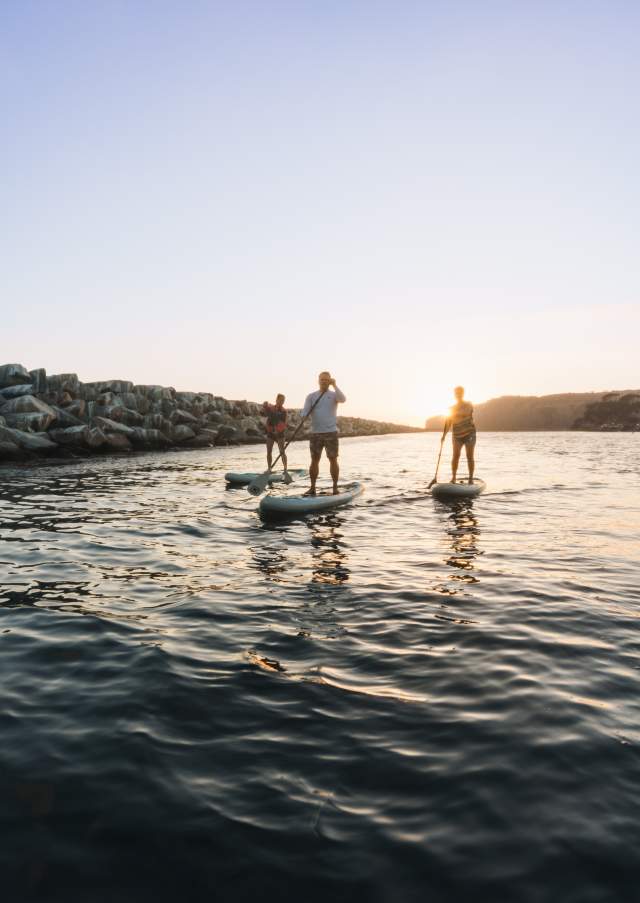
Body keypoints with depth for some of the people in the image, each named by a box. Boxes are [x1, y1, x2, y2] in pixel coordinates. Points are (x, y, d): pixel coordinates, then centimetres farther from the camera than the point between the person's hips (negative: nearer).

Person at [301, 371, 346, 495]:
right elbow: (305, 411, -4)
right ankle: (312, 488, 9)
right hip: (315, 433, 1)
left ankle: (335, 487, 6)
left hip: (331, 432, -1)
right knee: (314, 460, 2)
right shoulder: (311, 396, 9)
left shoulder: (334, 395, 6)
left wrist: (334, 385, -23)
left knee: (333, 460, -1)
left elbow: (343, 399, -16)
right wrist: (303, 419, -25)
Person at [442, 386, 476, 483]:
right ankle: (453, 477, -3)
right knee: (456, 455, -9)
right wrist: (444, 435, 0)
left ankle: (471, 479, 2)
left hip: (469, 434, -2)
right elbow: (448, 422, 9)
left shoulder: (468, 405, 3)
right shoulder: (452, 408, 11)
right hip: (457, 435, 2)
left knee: (470, 456, -3)